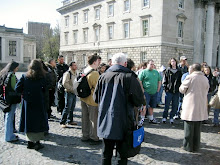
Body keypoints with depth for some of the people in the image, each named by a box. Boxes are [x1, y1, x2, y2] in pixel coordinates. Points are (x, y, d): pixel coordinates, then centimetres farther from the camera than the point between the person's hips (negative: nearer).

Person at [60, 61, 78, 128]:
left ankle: (70, 120, 26)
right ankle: (62, 122, 2)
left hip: (74, 93, 8)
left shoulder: (76, 73, 13)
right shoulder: (67, 73, -13)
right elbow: (65, 83, -19)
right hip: (69, 93, -8)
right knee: (67, 108, -6)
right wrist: (72, 89, -18)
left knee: (72, 108, 14)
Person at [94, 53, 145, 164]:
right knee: (123, 152, 9)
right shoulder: (130, 78, -12)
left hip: (105, 121, 4)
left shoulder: (103, 77, 1)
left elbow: (96, 98, 9)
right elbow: (140, 101, -8)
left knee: (106, 152, 17)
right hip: (122, 123, -4)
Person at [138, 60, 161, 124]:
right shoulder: (143, 72, -4)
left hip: (154, 93, 5)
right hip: (146, 92, -5)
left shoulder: (156, 72, 12)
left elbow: (159, 81, 18)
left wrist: (158, 89, 9)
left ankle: (151, 119, 26)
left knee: (152, 106, 15)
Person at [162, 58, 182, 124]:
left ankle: (171, 117, 18)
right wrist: (166, 88, -4)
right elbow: (164, 80, 3)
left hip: (176, 91, 2)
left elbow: (181, 81, 12)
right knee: (167, 105, 2)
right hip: (169, 91, -2)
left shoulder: (179, 71, 8)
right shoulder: (168, 71, 2)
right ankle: (164, 117, 14)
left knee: (175, 106, 6)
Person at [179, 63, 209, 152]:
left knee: (189, 128, 5)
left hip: (190, 106, -5)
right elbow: (206, 92, 14)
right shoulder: (205, 79, 6)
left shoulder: (190, 77, -9)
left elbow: (182, 89, -4)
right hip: (201, 107, 5)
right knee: (197, 128, 14)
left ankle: (188, 146, 12)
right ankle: (196, 147, 22)